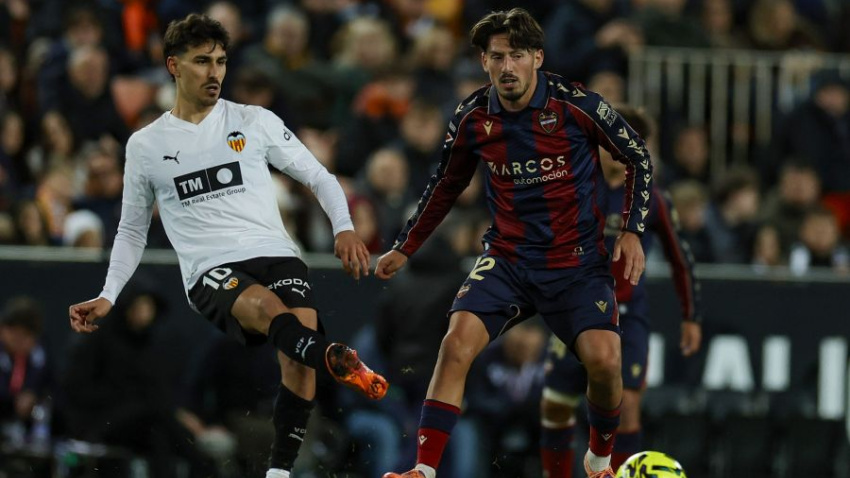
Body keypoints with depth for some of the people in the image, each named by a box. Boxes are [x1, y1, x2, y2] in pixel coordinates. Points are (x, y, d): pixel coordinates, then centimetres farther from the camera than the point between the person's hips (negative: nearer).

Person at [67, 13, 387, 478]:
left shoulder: (255, 122, 12)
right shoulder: (145, 146, 14)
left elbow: (317, 176, 16)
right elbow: (132, 231, 24)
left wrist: (344, 228, -2)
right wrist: (107, 297, 13)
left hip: (276, 255, 2)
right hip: (210, 272, -2)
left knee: (298, 359, -26)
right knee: (267, 307, -37)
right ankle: (342, 363, -65)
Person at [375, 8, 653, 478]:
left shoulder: (578, 105, -12)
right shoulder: (472, 117, -3)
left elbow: (638, 158, 1)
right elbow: (446, 184, 16)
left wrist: (632, 231, -5)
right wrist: (404, 248, 21)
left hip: (578, 261, -2)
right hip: (506, 258, 2)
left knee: (604, 360, -19)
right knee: (457, 342, -20)